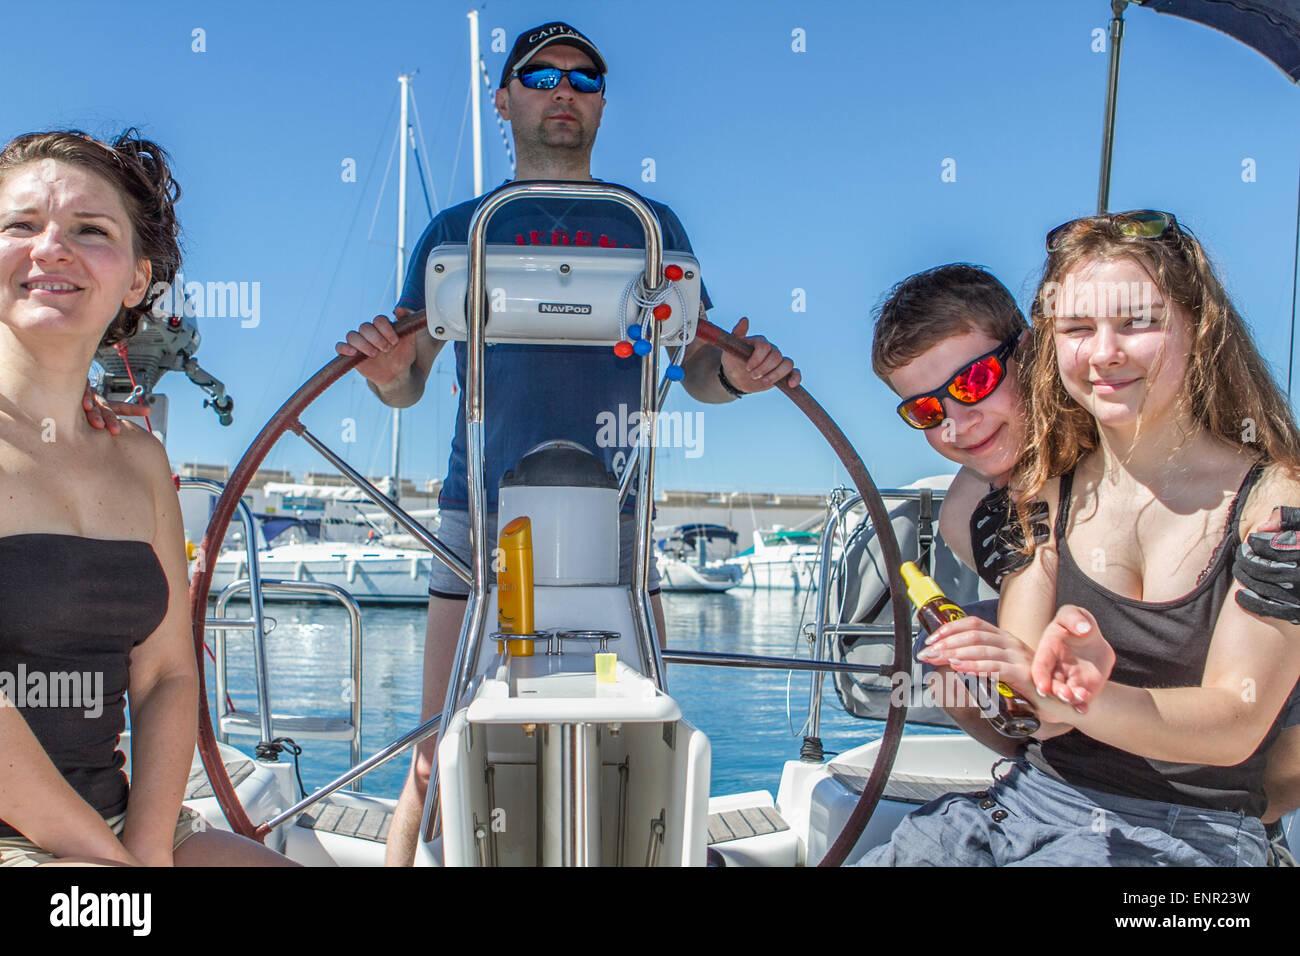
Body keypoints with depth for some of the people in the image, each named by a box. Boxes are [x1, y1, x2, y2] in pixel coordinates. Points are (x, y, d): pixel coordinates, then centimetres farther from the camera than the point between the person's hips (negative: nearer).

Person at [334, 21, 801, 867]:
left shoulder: (650, 224, 13)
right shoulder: (457, 230, 13)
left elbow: (695, 370, 10)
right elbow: (409, 386, 9)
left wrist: (733, 374, -13)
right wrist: (387, 374, -15)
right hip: (479, 520, 0)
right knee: (439, 764, 0)